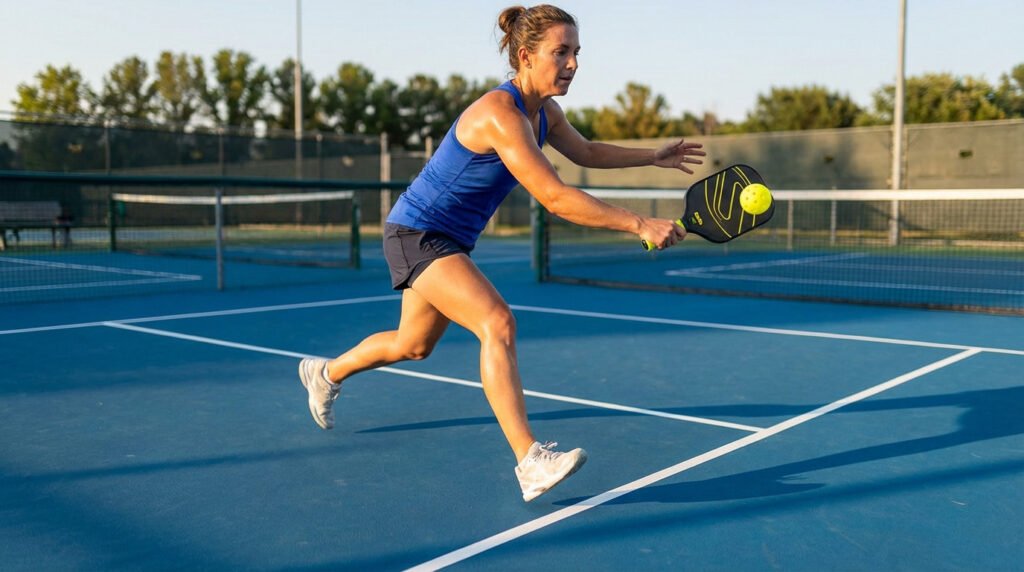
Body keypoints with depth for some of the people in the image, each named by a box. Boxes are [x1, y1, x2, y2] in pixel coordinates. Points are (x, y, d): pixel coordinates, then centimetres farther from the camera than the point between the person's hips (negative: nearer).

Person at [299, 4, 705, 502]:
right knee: (498, 324, -27)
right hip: (417, 233, -10)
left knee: (414, 345, 24)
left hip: (449, 240, 10)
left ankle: (326, 373, 50)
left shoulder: (543, 113, 0)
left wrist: (654, 156, 13)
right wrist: (640, 225, -35)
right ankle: (531, 463, -27)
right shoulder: (500, 115, -29)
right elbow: (555, 198, -35)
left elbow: (586, 152, 20)